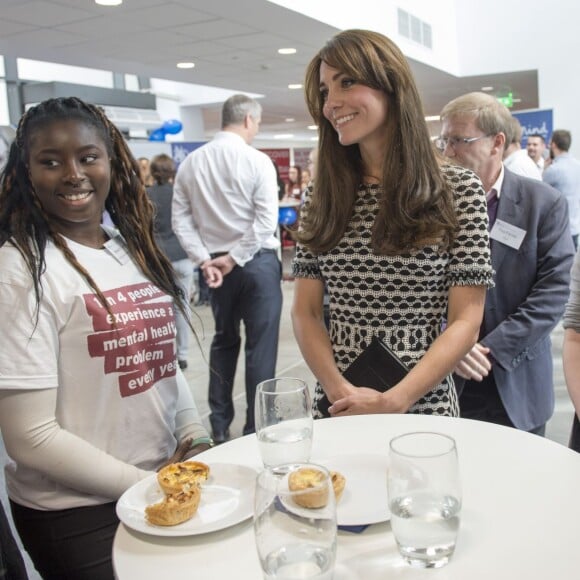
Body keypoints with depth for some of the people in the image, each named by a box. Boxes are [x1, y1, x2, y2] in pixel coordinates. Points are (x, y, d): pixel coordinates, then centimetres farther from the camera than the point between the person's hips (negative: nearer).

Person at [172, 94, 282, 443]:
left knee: (224, 340, 18)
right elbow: (266, 220, -18)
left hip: (216, 265, 5)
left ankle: (219, 423, 23)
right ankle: (256, 426, 8)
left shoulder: (190, 163, 2)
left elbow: (181, 220, -1)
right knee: (261, 345, 3)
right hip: (256, 261, -5)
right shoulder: (257, 161, -10)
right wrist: (234, 258, -13)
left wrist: (205, 260, -4)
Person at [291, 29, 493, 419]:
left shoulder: (458, 189, -6)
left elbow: (466, 323, -9)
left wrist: (393, 402, -19)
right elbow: (305, 312, 1)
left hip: (422, 407, -2)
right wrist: (338, 389, -15)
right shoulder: (321, 196, 1)